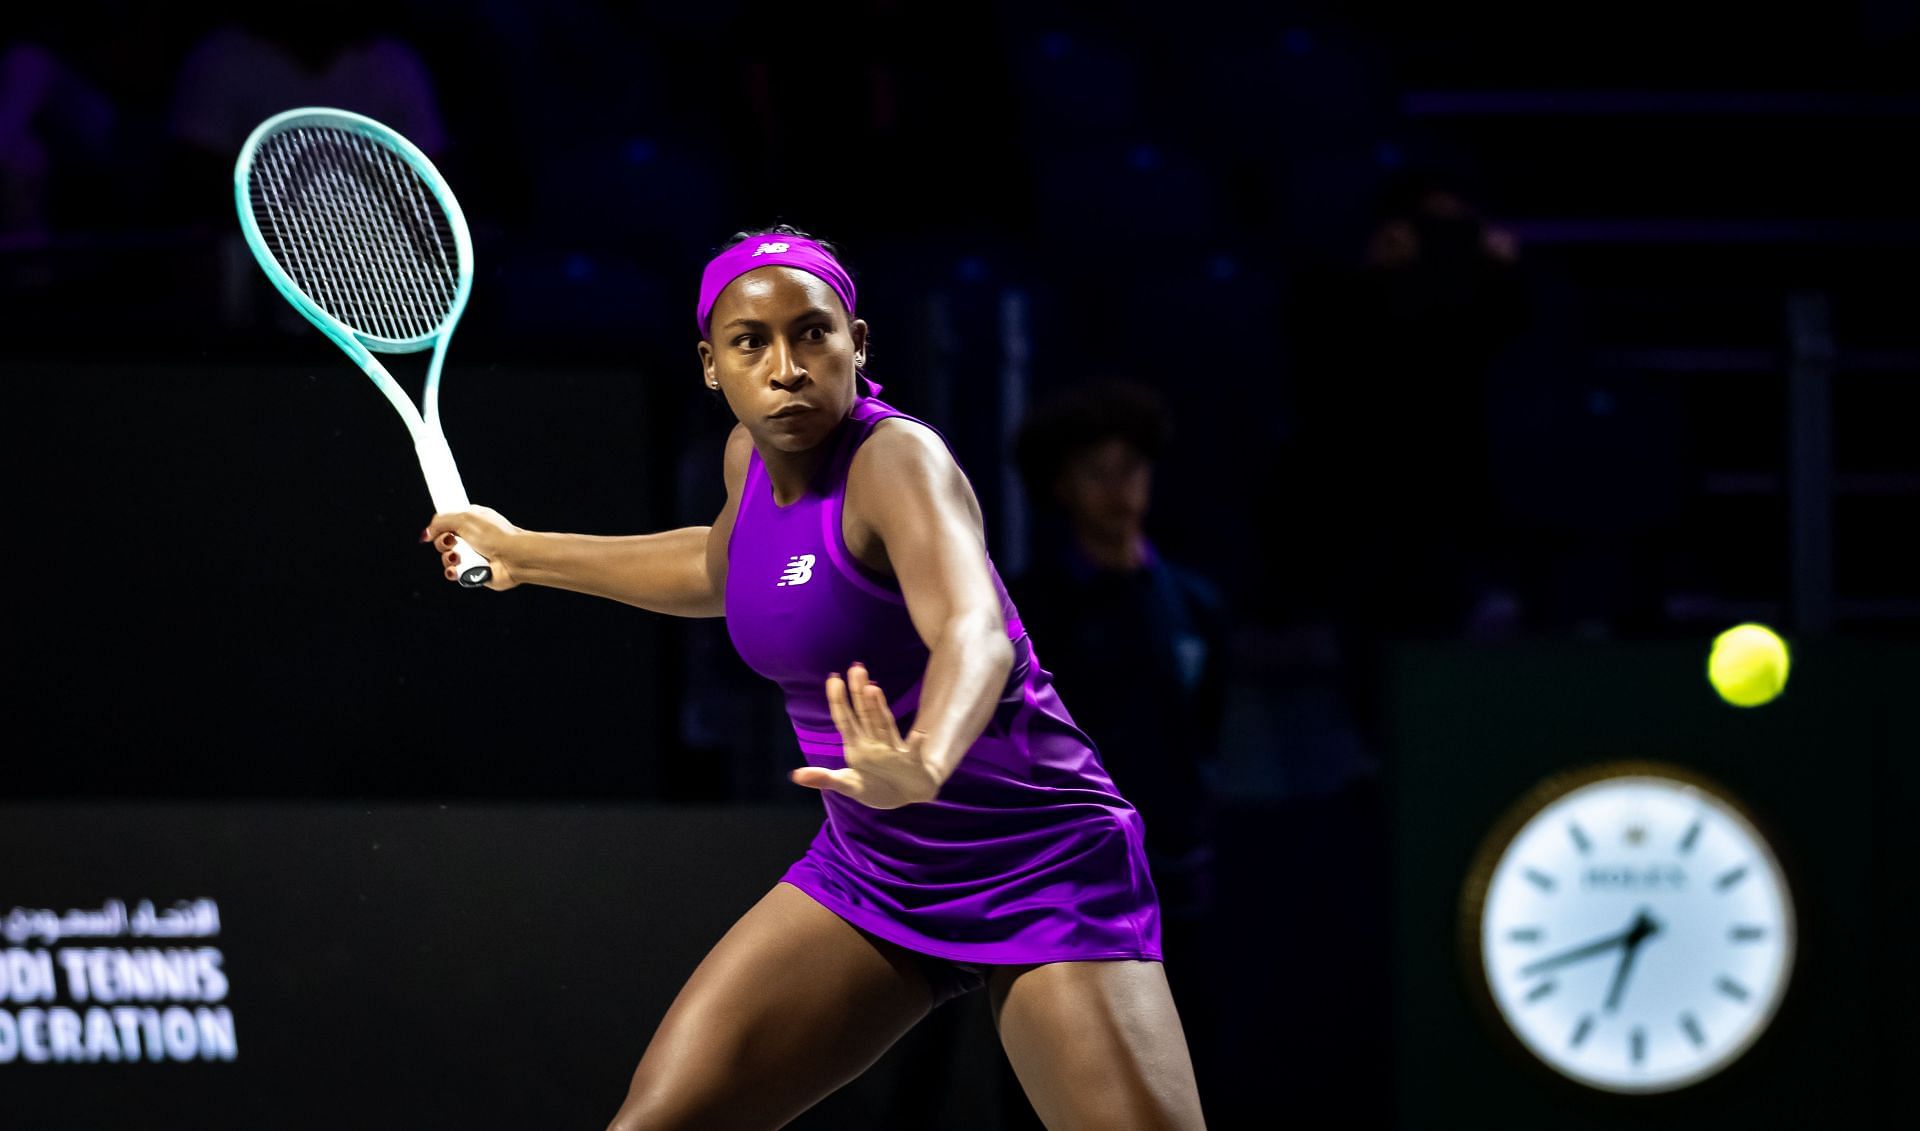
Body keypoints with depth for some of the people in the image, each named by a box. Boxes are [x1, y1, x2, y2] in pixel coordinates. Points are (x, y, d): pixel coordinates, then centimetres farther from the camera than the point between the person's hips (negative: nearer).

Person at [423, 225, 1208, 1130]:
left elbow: (974, 635, -43)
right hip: (867, 876, 7)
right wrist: (528, 553, 31)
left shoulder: (897, 461, -23)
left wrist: (923, 765, -64)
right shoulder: (754, 457, 1)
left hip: (1041, 877, -7)